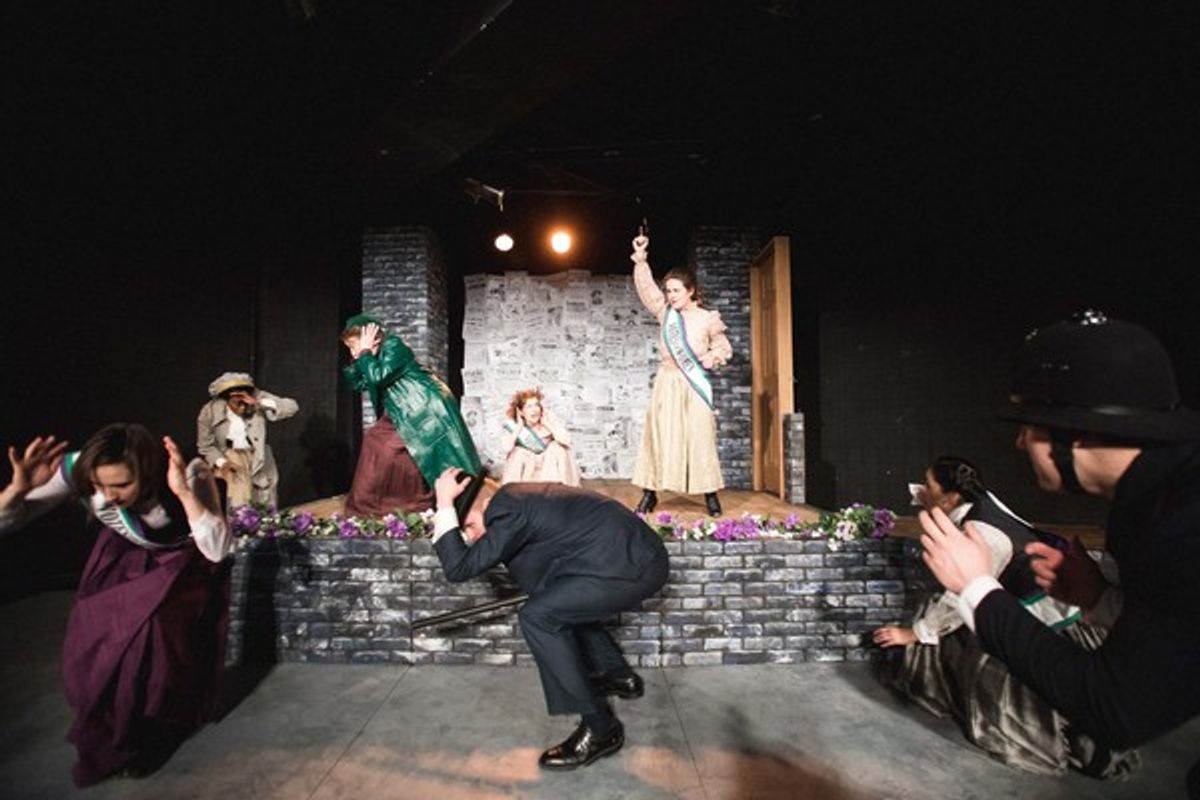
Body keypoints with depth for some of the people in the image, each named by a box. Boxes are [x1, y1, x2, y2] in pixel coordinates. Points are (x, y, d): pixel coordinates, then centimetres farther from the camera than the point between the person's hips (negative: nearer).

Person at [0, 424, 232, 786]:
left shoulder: (189, 472, -38)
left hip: (181, 562, -3)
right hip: (123, 557, 3)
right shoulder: (77, 470, -28)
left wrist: (183, 491, -53)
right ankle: (108, 733, 28)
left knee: (152, 636, -18)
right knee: (91, 647, -3)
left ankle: (148, 736, 10)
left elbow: (217, 550, -42)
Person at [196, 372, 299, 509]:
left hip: (257, 455, 1)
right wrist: (221, 462, -20)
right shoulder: (209, 412, -20)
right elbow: (206, 445, -5)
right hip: (231, 455, -1)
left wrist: (259, 403, -40)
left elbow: (292, 407, -31)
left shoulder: (257, 397, -23)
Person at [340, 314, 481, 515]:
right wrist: (358, 357, 2)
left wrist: (365, 353, -14)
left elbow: (377, 377, -27)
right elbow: (357, 383, 14)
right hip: (407, 413, 10)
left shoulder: (393, 345, -15)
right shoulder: (375, 356, 12)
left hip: (426, 408, -10)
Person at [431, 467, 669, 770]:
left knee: (538, 616, -11)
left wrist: (444, 506, -7)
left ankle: (600, 728, -1)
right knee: (564, 603, 24)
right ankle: (619, 676, 36)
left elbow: (459, 568, -12)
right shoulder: (517, 497, 16)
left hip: (634, 566, -10)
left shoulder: (508, 512, -13)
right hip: (638, 553, 10)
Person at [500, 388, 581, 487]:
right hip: (527, 463, 0)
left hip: (551, 461, 0)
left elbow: (567, 440, -32)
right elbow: (504, 449, -32)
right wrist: (519, 427, -29)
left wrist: (547, 424, -30)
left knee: (558, 447, -27)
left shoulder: (549, 417, -21)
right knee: (517, 453, -28)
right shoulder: (513, 425, -19)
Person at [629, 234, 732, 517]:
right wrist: (640, 257, -1)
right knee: (658, 435, 0)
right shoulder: (665, 312, 8)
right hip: (667, 383, 2)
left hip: (695, 384, -2)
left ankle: (710, 494, 7)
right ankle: (650, 493, 7)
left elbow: (725, 347, 8)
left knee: (700, 437, -3)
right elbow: (645, 286, 7)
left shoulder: (708, 318, 1)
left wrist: (713, 357, -12)